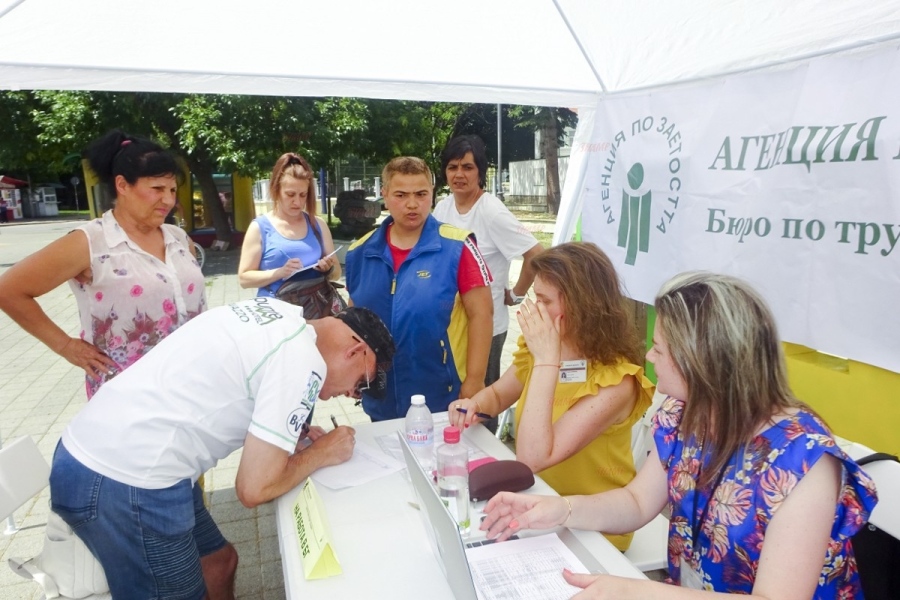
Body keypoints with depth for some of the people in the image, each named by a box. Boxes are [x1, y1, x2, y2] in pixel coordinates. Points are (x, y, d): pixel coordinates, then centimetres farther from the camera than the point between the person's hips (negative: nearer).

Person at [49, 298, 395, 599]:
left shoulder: (279, 315, 8)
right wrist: (320, 453, 1)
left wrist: (291, 438, 10)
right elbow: (254, 488, -15)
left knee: (219, 560, 23)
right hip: (126, 483, -9)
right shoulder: (305, 362, -17)